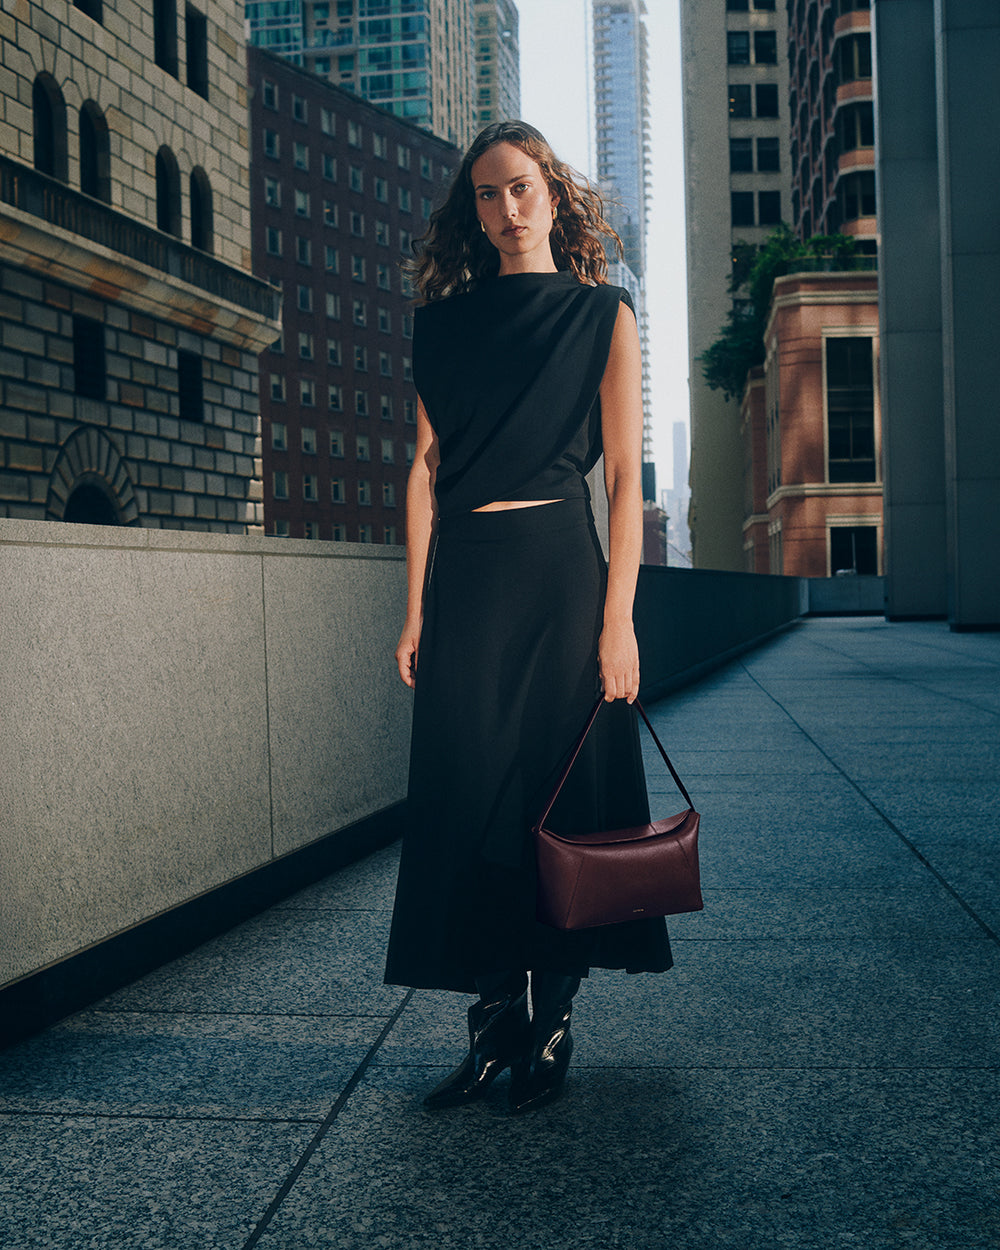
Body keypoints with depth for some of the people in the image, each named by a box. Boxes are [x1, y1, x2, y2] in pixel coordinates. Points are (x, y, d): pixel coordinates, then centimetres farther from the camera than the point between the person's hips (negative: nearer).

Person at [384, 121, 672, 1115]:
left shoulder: (602, 314, 5)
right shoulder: (445, 322, 13)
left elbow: (625, 474, -1)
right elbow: (427, 466, 10)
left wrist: (618, 616, -9)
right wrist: (416, 609, 3)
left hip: (559, 568, -3)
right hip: (462, 577, 3)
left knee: (560, 787, 0)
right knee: (468, 791, 1)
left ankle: (552, 1022, 12)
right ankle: (495, 1020, 11)